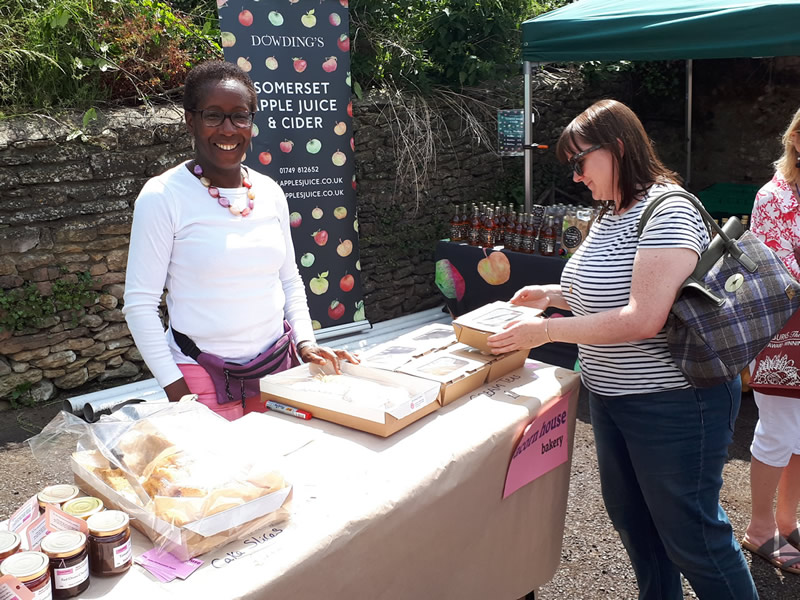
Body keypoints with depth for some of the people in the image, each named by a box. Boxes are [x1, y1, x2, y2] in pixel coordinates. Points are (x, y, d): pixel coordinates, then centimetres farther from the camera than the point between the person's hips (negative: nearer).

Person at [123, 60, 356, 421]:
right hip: (201, 377, -4)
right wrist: (174, 388, -13)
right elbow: (140, 303, -10)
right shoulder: (162, 197, -10)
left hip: (278, 365, 5)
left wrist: (305, 342, 1)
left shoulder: (270, 192, 4)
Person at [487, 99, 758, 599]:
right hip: (612, 396, 10)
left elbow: (643, 319, -28)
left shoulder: (667, 212, -20)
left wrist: (546, 331, -24)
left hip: (673, 401, -9)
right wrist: (552, 294, 5)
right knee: (630, 518, 22)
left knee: (691, 536, 5)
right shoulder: (610, 215, 9)